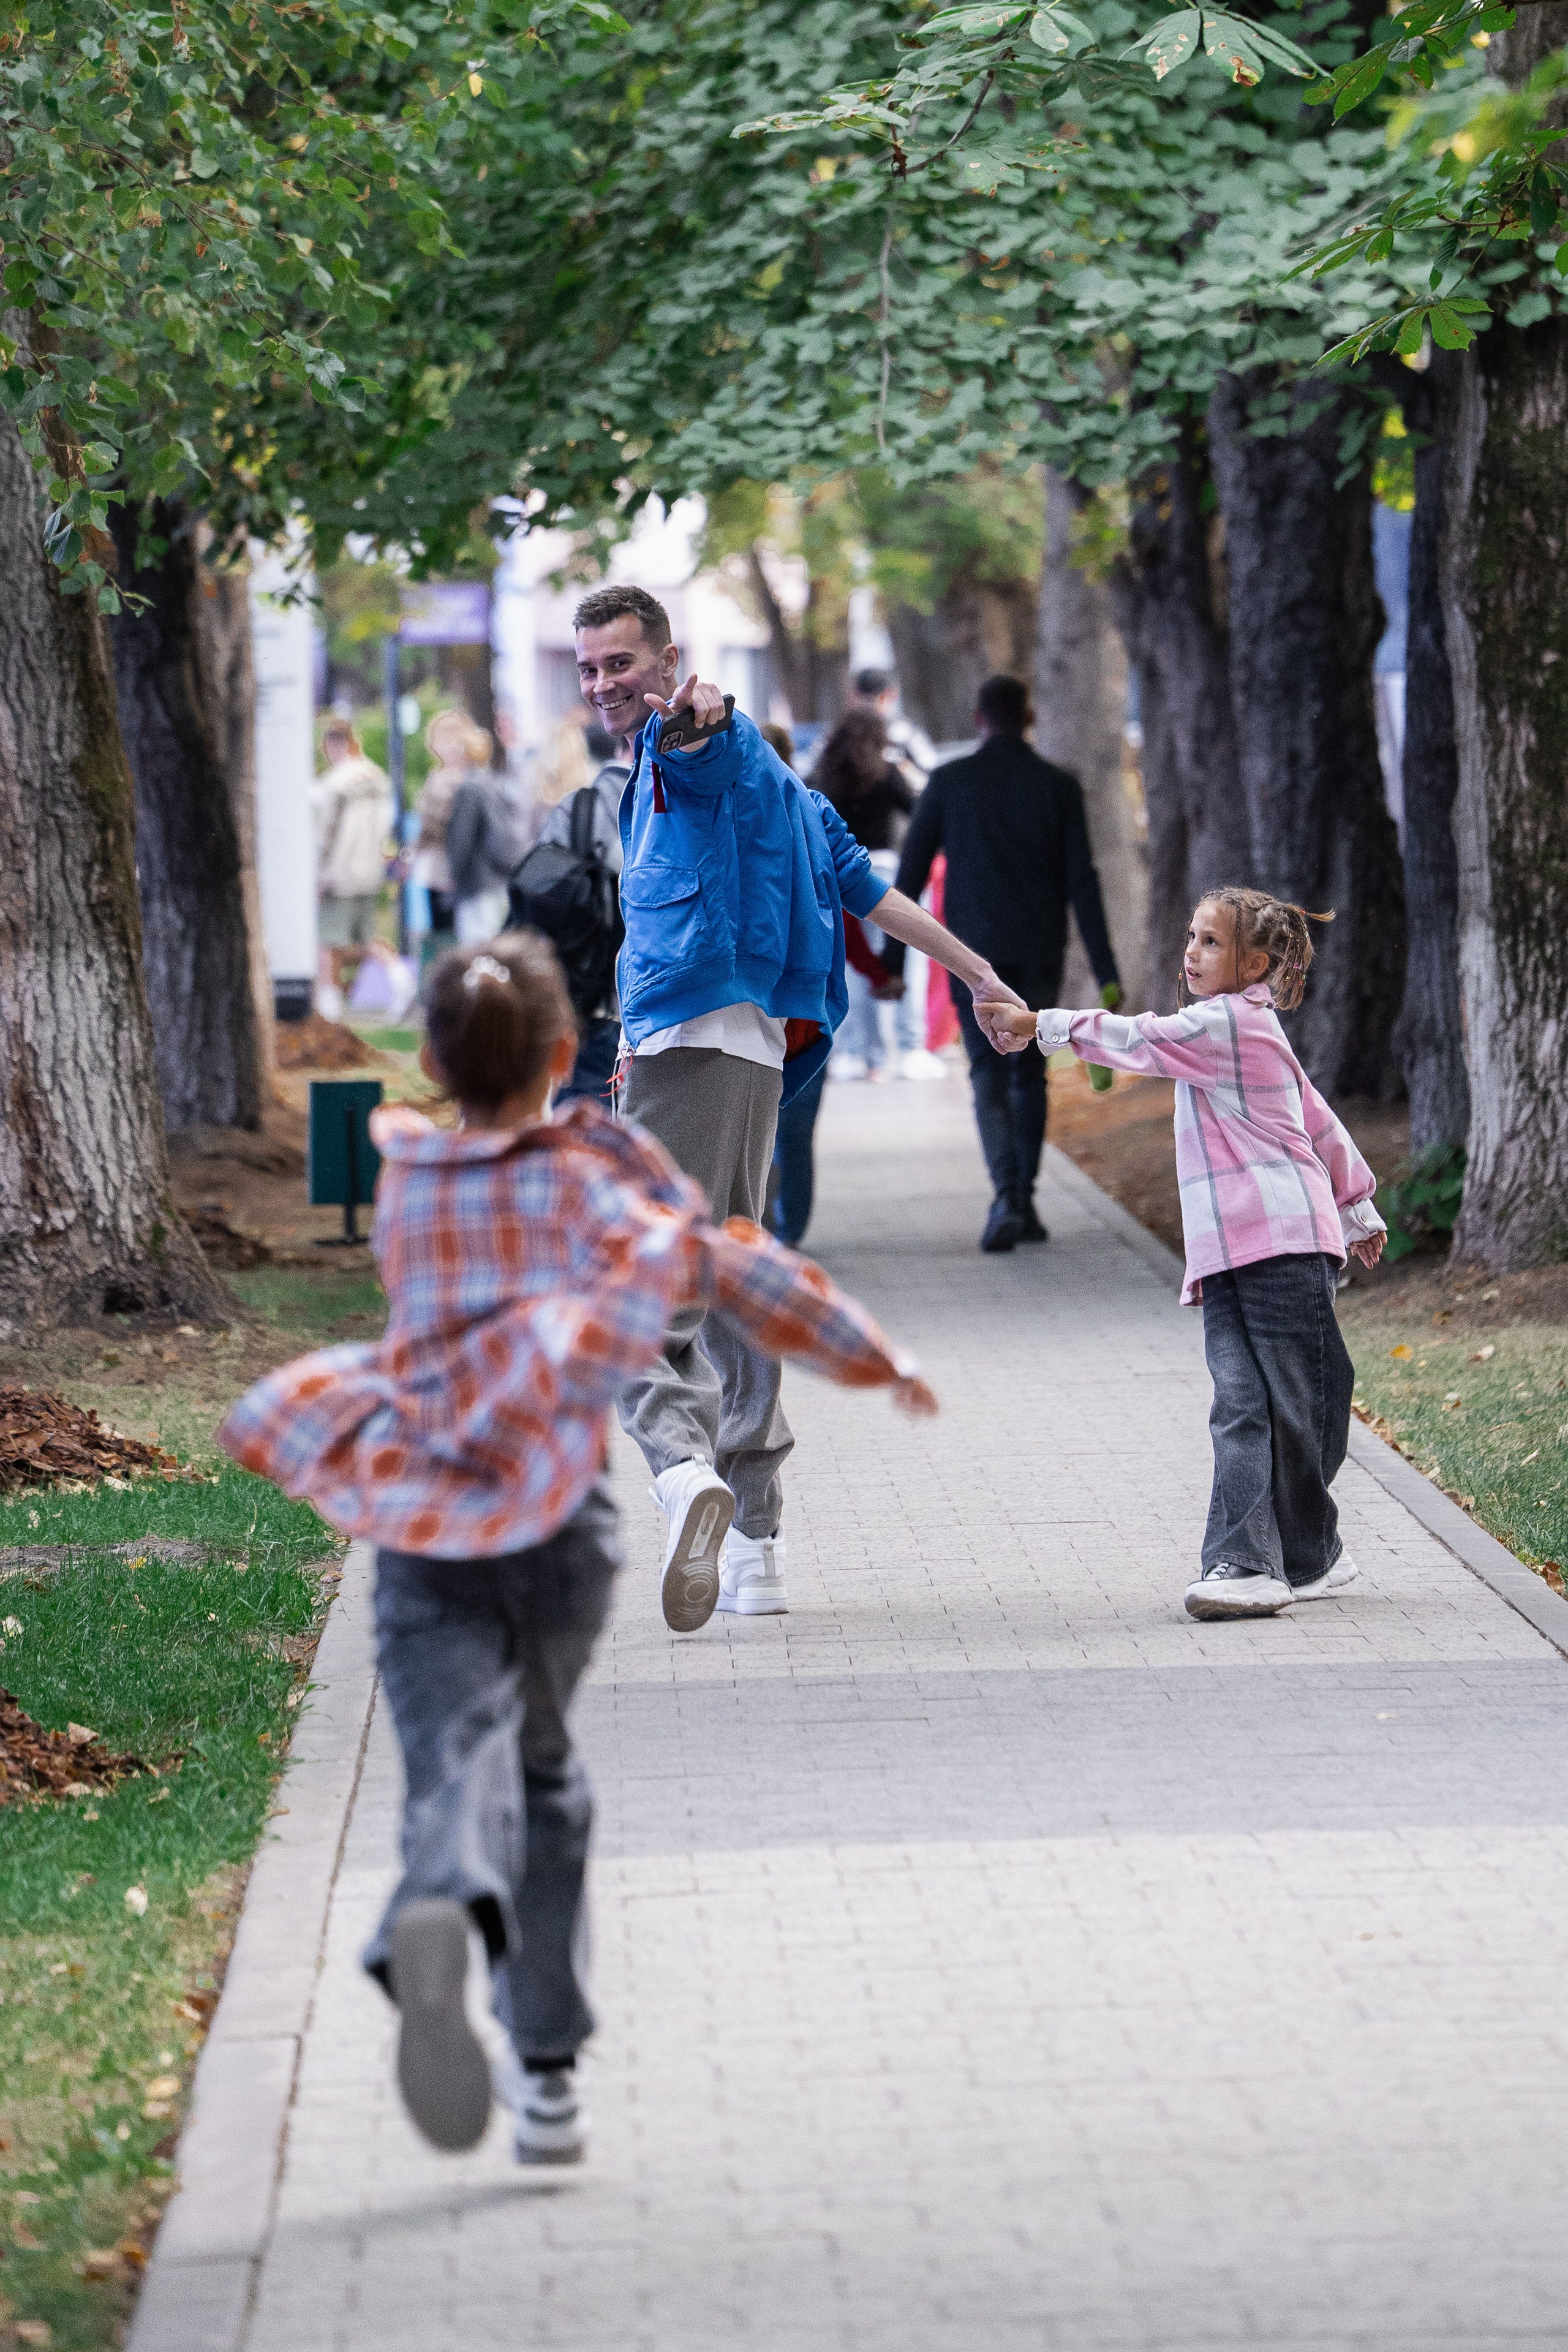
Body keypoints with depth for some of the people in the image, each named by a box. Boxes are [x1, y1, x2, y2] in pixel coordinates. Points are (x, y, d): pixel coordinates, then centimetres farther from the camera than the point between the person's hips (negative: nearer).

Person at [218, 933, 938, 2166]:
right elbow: (738, 1272, 1)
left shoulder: (403, 1182, 13)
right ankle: (546, 2071, 18)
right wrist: (876, 1359, 11)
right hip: (557, 1517, 0)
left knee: (459, 1765, -13)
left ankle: (437, 1915, -50)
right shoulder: (597, 1167, 5)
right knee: (544, 1773, 19)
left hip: (424, 1529, 0)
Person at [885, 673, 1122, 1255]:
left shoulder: (950, 782, -1)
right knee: (1030, 1074, 15)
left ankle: (1005, 1195, -21)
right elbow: (1080, 882, -3)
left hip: (974, 950, -1)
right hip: (1039, 955, 1)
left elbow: (911, 873, -1)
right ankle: (1024, 1201, 15)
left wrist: (890, 960, 4)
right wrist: (1105, 970, -3)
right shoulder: (1059, 787, 0)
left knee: (989, 1077, -2)